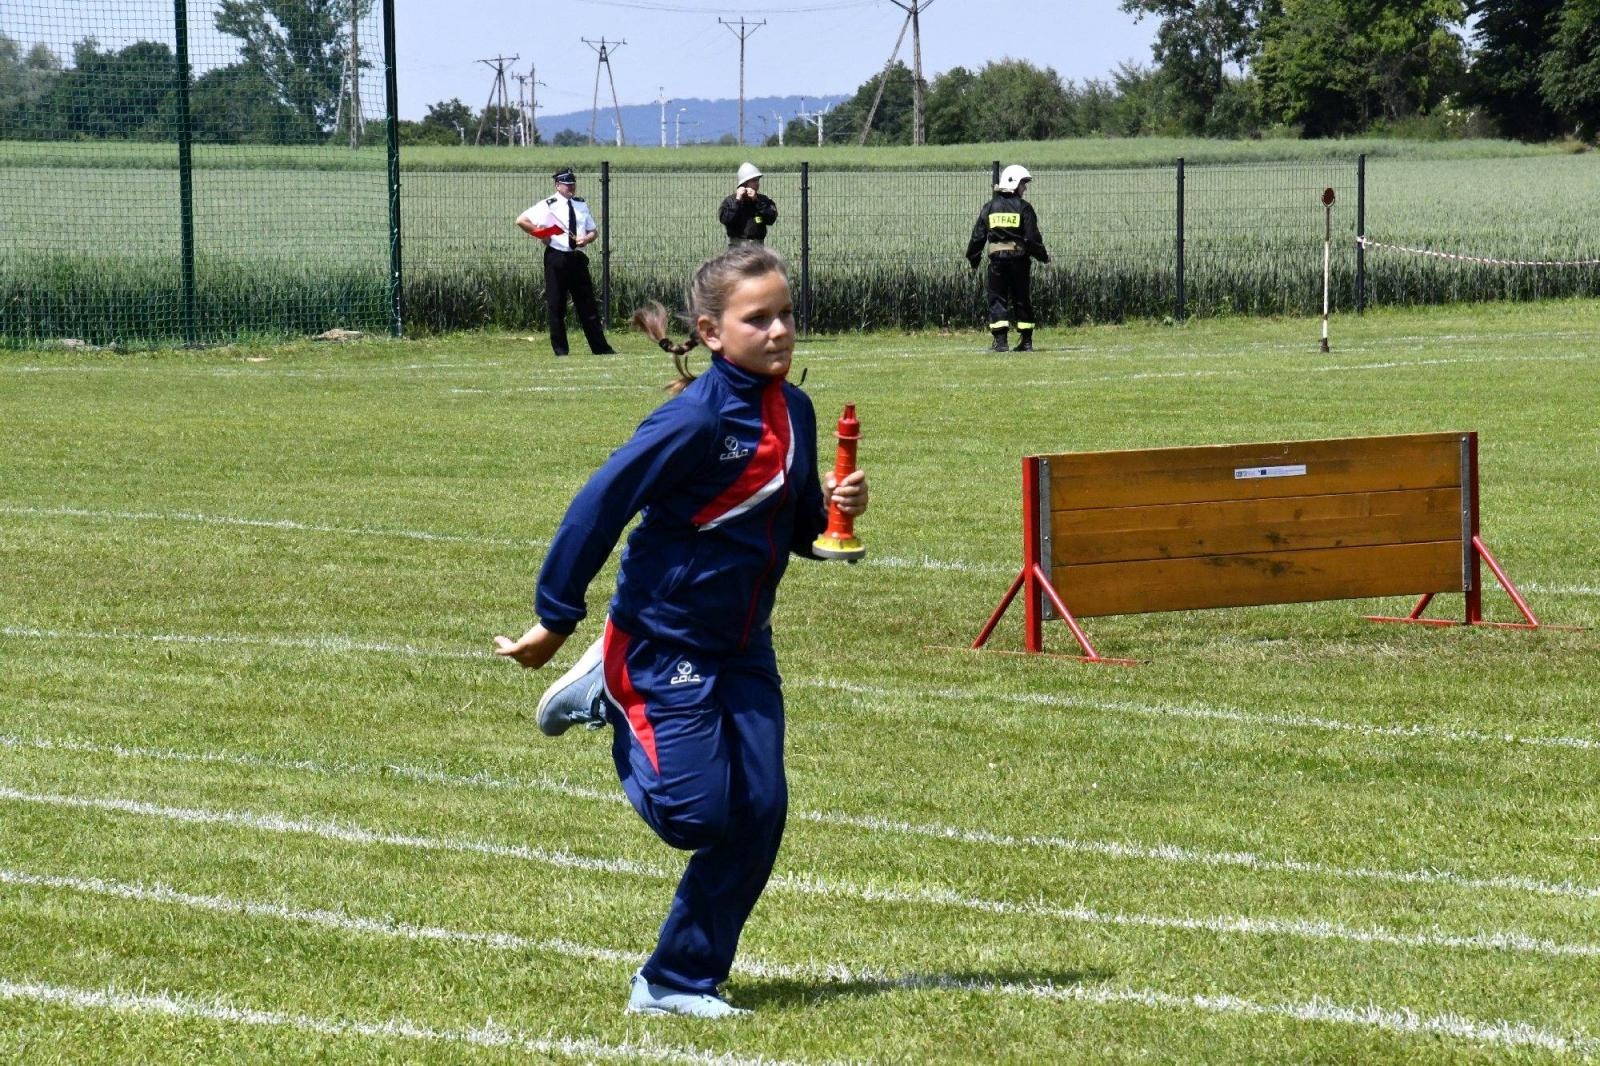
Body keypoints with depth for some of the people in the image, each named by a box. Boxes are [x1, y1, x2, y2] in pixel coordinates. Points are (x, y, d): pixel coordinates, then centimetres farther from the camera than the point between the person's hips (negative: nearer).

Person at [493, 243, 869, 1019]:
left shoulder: (794, 414, 2)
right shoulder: (696, 420, -21)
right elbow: (600, 505, -18)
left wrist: (834, 508, -9)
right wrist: (554, 620, -15)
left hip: (743, 649, 7)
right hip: (665, 644, -7)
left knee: (758, 815, 0)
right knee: (695, 813, -8)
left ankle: (679, 983, 11)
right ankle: (610, 697, 18)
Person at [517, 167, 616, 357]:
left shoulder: (581, 204, 13)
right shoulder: (548, 205, -5)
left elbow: (594, 231, 17)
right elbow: (521, 220, -9)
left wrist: (587, 239, -5)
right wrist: (540, 234, -10)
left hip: (578, 257, 5)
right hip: (556, 258, -5)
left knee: (587, 303, 7)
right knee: (556, 306, 0)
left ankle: (600, 347, 9)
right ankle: (560, 349, 7)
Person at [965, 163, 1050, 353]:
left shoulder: (990, 207, 5)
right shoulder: (1023, 208, -3)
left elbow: (978, 236, 6)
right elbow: (1032, 238, -6)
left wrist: (973, 259, 16)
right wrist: (1043, 256, 7)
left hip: (997, 259, 1)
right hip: (1019, 258, -1)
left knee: (997, 299, 2)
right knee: (1022, 299, 9)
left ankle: (1000, 340, -9)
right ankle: (1026, 341, 10)